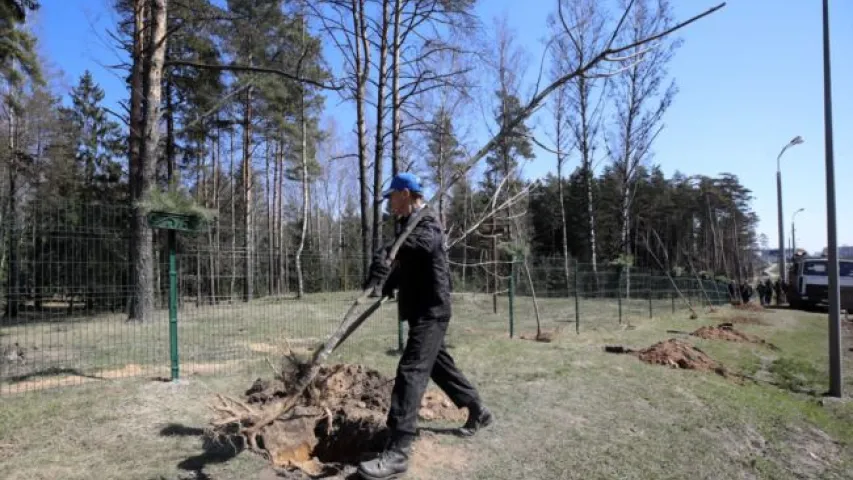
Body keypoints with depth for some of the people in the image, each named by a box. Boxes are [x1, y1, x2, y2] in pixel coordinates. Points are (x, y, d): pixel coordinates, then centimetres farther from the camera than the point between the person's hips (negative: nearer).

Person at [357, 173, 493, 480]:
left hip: (430, 311, -11)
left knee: (411, 371, -17)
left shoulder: (427, 224, -14)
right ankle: (478, 412, 37)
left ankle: (397, 453, -17)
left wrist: (385, 254, -54)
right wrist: (390, 282, 17)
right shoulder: (412, 225, 16)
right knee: (439, 365, 20)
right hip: (422, 310, 11)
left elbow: (421, 242, -40)